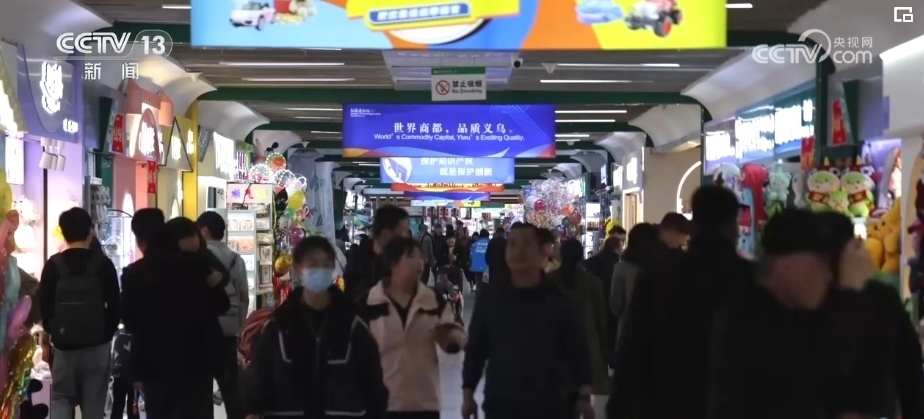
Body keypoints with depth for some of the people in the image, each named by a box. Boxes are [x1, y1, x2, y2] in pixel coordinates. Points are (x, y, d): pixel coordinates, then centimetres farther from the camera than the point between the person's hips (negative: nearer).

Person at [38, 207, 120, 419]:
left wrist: (54, 333, 15)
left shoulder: (54, 265, -4)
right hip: (97, 344, 0)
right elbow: (114, 305, -4)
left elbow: (44, 306, -1)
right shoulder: (103, 263, -4)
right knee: (94, 400, 9)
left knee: (61, 397, 12)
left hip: (64, 344, 0)